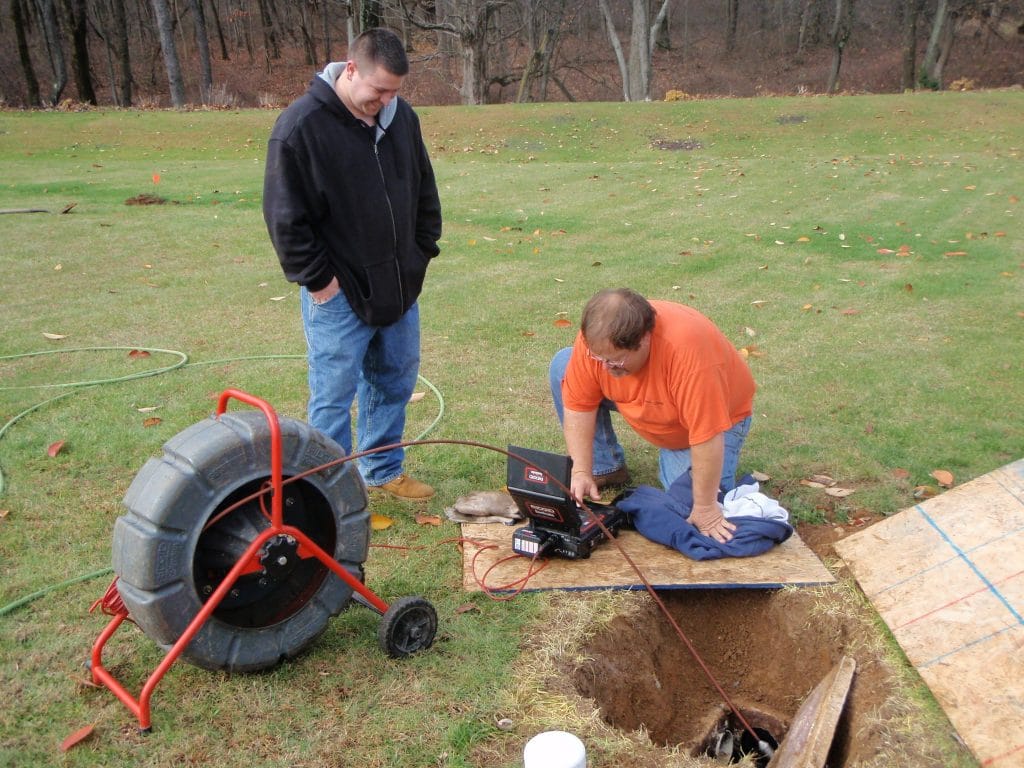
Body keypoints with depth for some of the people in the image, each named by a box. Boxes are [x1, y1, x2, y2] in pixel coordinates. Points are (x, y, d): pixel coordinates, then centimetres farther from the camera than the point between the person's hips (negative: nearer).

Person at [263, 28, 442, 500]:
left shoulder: (401, 116, 3)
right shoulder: (301, 126, -15)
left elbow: (425, 192, 15)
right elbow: (285, 216, -13)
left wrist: (423, 250, 9)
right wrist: (317, 279, -13)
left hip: (399, 285, 6)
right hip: (338, 292, -6)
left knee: (395, 381, 16)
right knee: (334, 396, 2)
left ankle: (384, 471, 33)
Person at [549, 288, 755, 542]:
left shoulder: (687, 350, -43)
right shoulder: (596, 338, -27)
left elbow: (708, 437, -38)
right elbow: (578, 405, -19)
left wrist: (704, 507, -33)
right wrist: (581, 472, -25)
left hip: (719, 415, -4)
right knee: (562, 366, -10)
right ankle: (604, 470, 1)